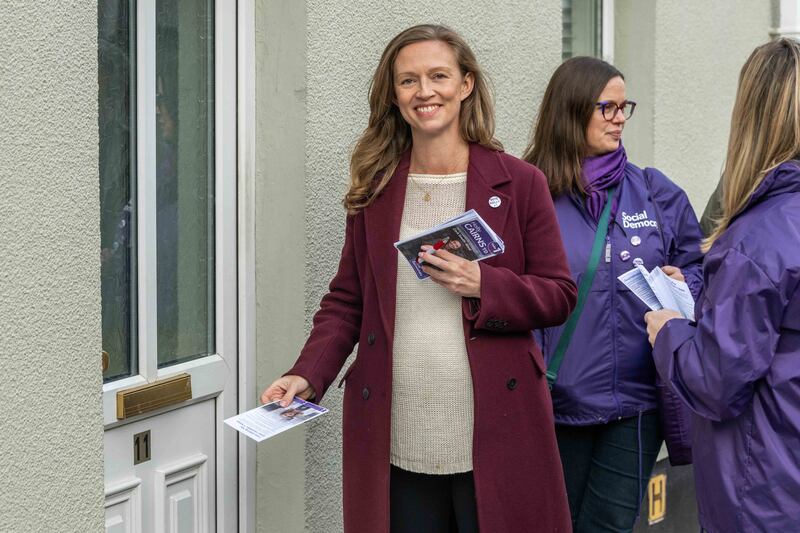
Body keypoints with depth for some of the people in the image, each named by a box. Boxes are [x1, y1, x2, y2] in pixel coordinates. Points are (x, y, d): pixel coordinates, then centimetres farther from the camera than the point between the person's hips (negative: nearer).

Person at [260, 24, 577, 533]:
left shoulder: (519, 183, 1)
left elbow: (559, 296, 1)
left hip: (493, 436, -2)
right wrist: (307, 375, -6)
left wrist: (483, 285, -16)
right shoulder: (376, 189, 8)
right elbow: (346, 301, 10)